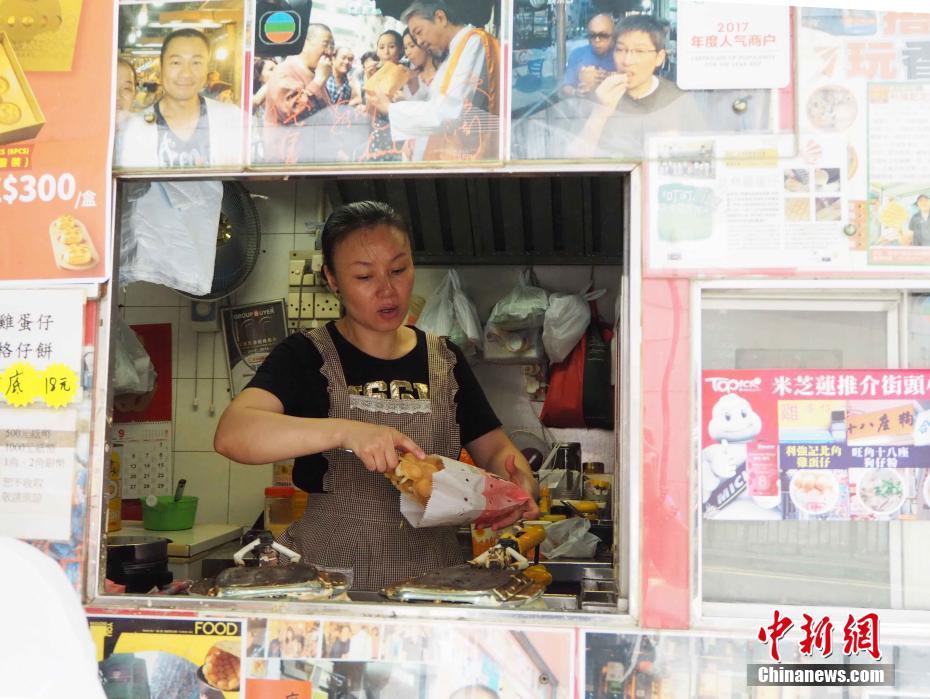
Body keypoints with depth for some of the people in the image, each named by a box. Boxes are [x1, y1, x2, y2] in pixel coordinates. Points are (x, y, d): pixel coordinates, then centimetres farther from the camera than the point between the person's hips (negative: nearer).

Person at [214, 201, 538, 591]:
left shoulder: (446, 361, 12)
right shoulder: (306, 356, -1)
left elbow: (495, 449, 17)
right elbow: (231, 434, -17)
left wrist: (520, 483, -7)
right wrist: (345, 431, -31)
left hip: (432, 573, 4)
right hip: (327, 571, -3)